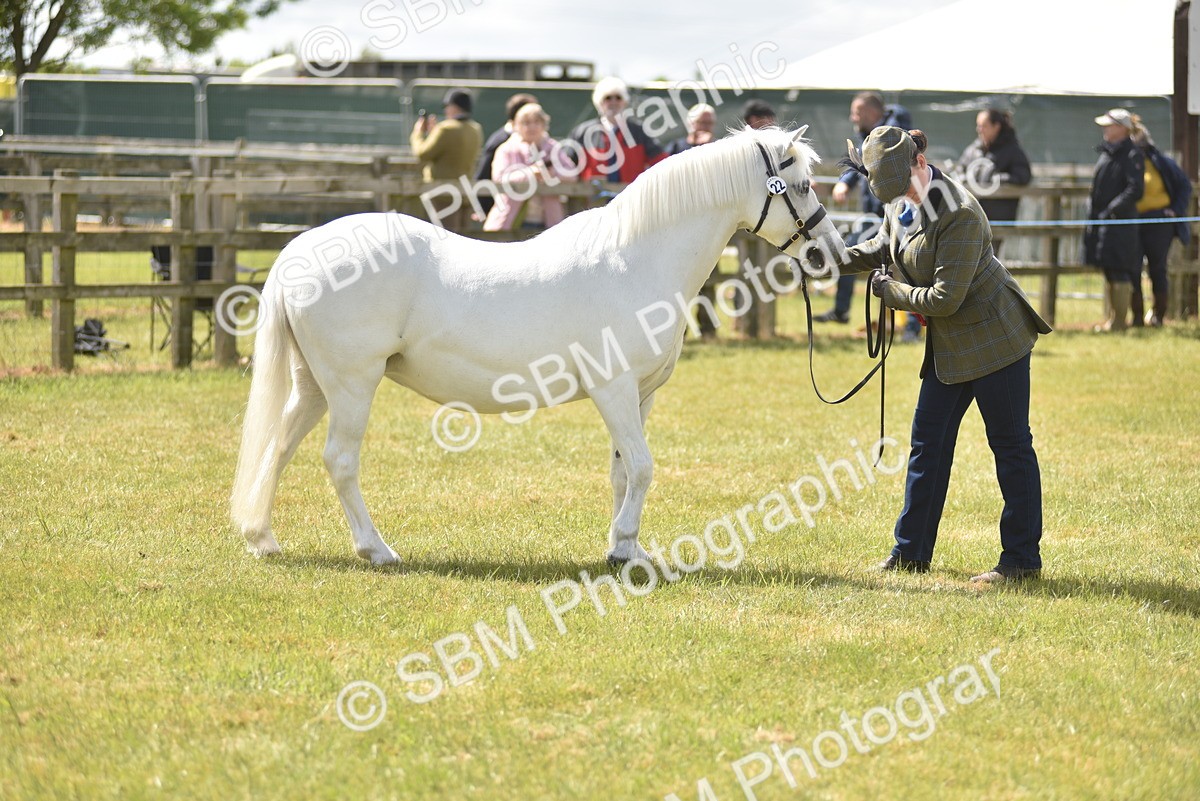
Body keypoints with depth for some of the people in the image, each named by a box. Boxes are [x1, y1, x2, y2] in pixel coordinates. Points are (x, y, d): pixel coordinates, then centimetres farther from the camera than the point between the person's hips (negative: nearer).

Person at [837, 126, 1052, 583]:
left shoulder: (959, 215, -26)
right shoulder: (901, 203, 1)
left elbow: (945, 298, -26)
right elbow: (882, 247, 19)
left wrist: (890, 291, -13)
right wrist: (843, 258, 0)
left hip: (994, 338, -9)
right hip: (949, 347, 9)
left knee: (1010, 445, 0)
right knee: (928, 442, 11)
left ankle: (1022, 559, 6)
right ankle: (910, 553, 20)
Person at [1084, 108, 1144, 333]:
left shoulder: (1132, 156, -12)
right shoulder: (1105, 153, 15)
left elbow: (1135, 190, -18)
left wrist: (1111, 210, -19)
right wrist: (1092, 213, 15)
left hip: (1120, 222, -9)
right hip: (1101, 222, 9)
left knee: (1119, 272, -7)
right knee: (1109, 272, 15)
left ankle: (1119, 321, -2)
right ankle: (1113, 317, 23)